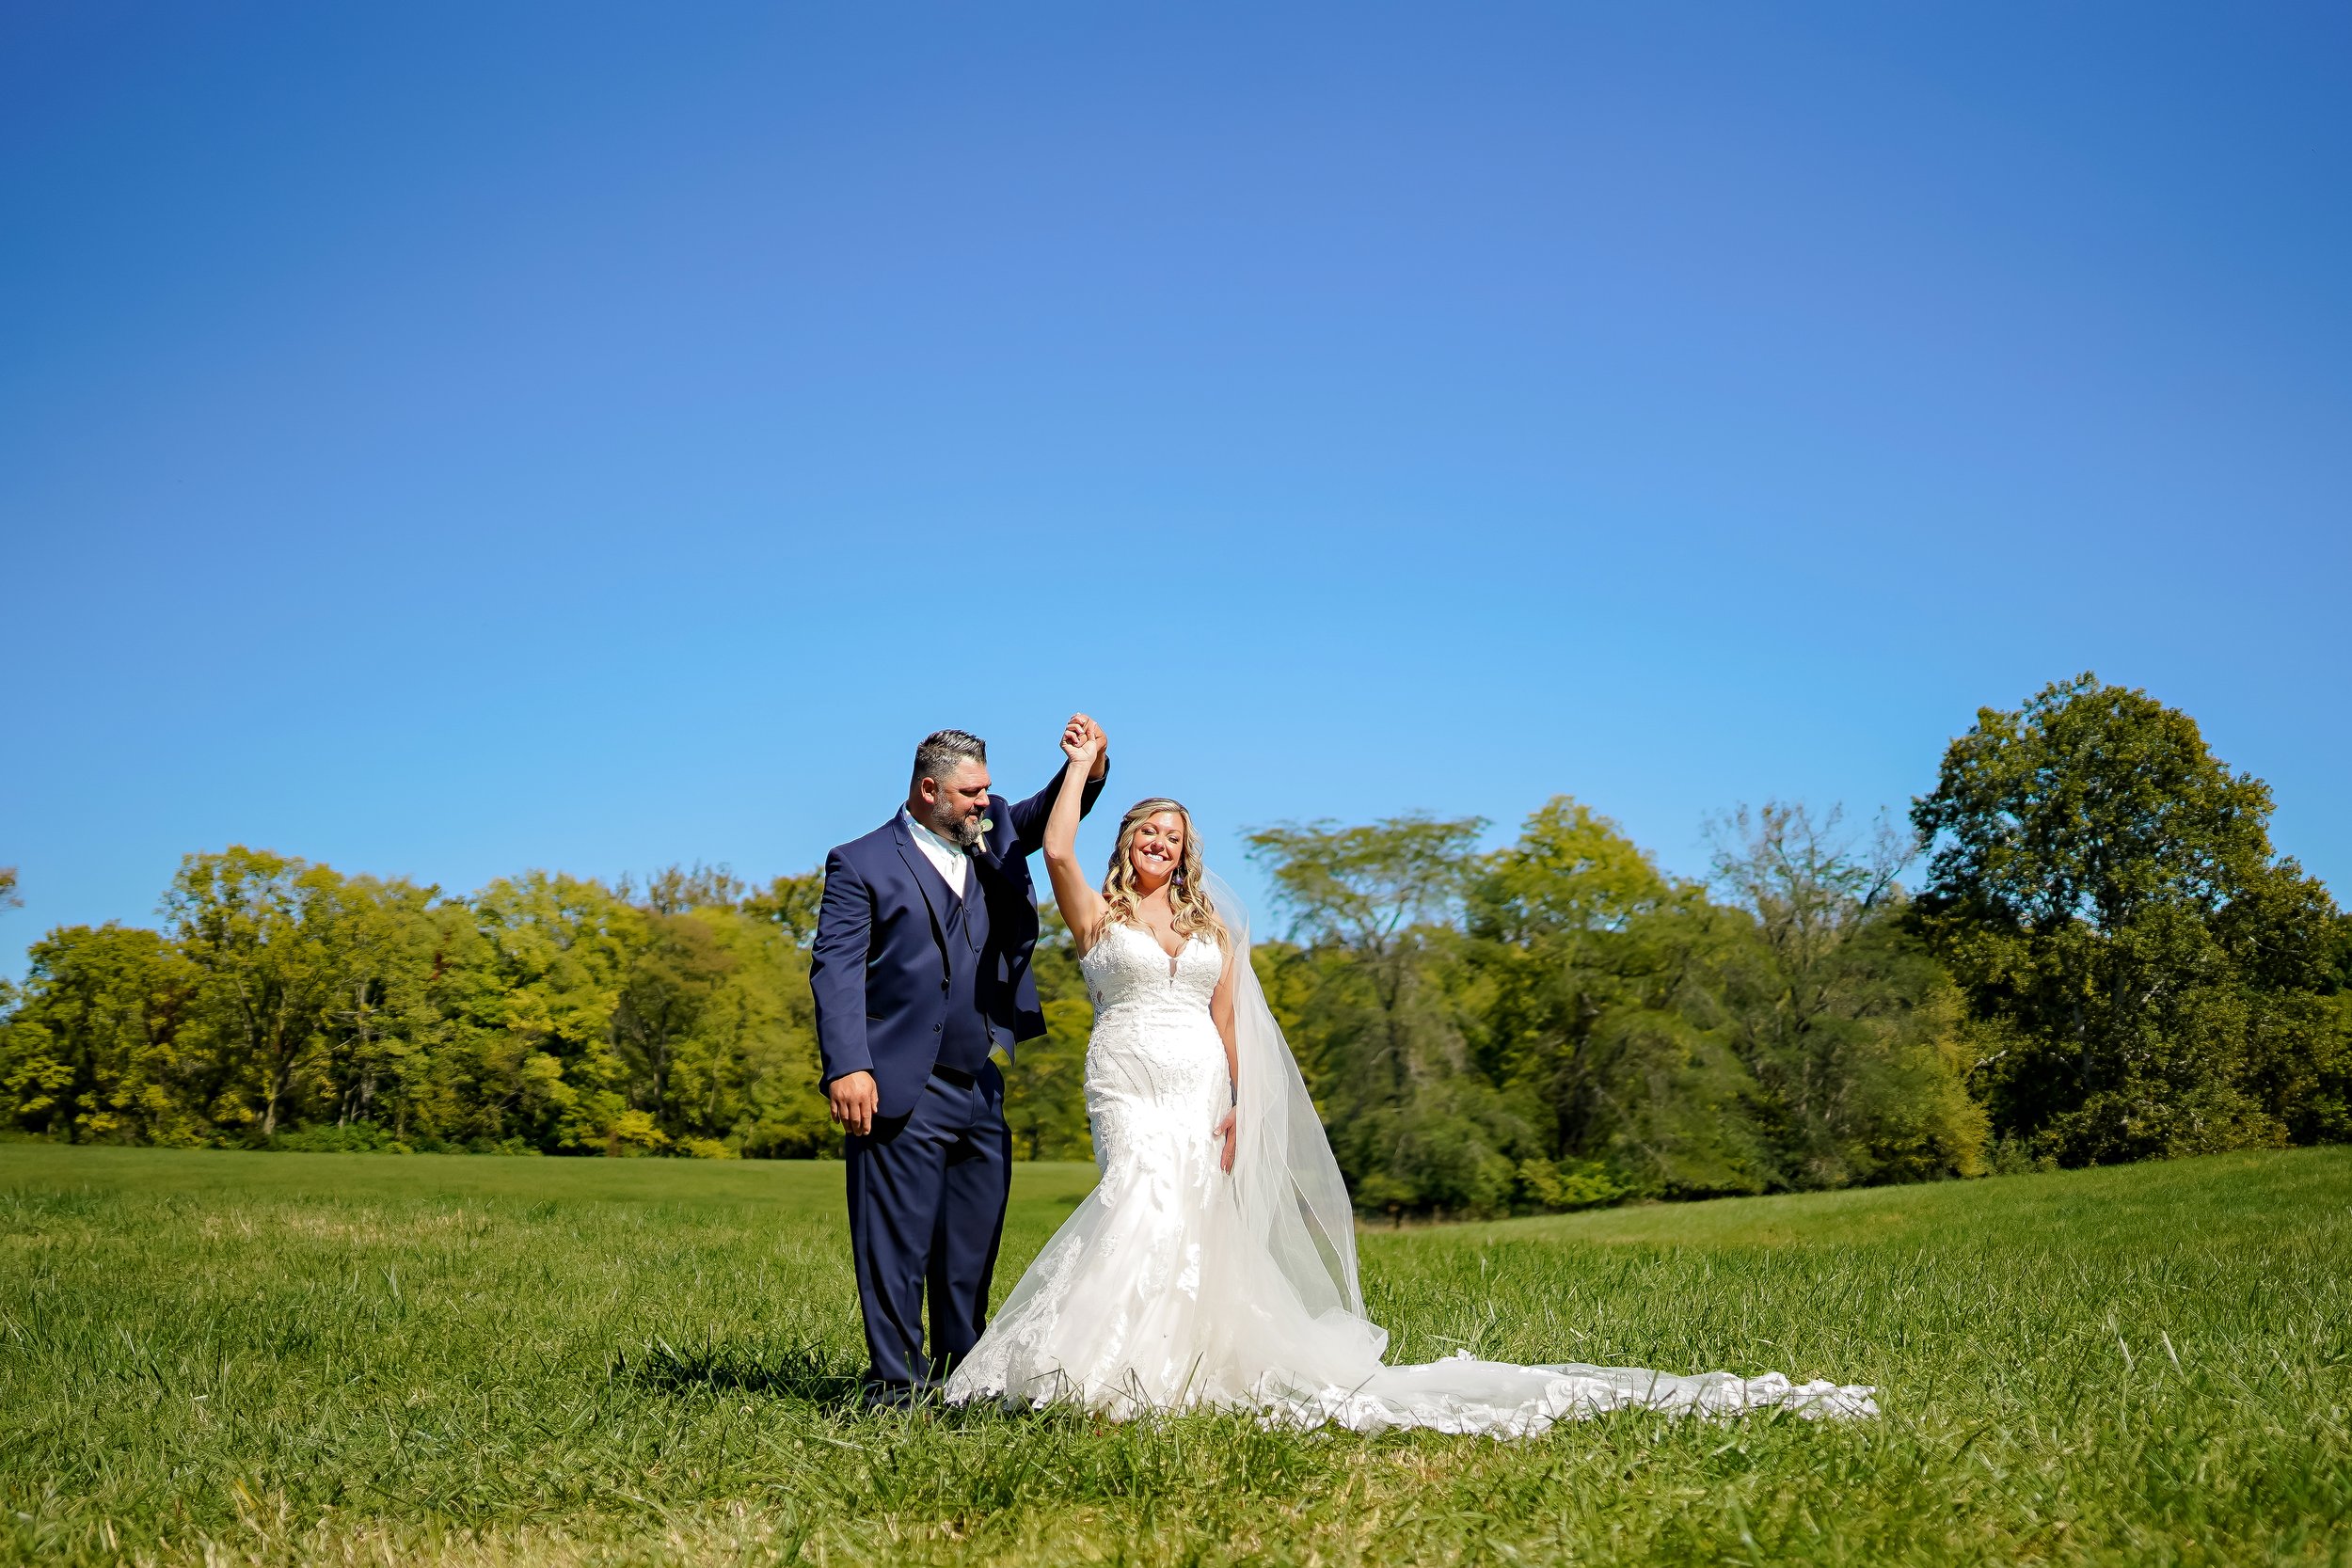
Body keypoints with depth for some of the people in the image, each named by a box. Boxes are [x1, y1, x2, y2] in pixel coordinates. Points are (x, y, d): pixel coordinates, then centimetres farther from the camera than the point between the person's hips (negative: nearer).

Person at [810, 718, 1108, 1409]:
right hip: (903, 1093, -6)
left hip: (982, 1092, 6)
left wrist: (1089, 765, -10)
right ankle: (897, 1385, 6)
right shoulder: (862, 863, -4)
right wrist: (847, 1068, -21)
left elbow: (1052, 815, 13)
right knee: (897, 1248, -1)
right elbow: (835, 969, -10)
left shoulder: (993, 834, 14)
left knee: (973, 1250, 12)